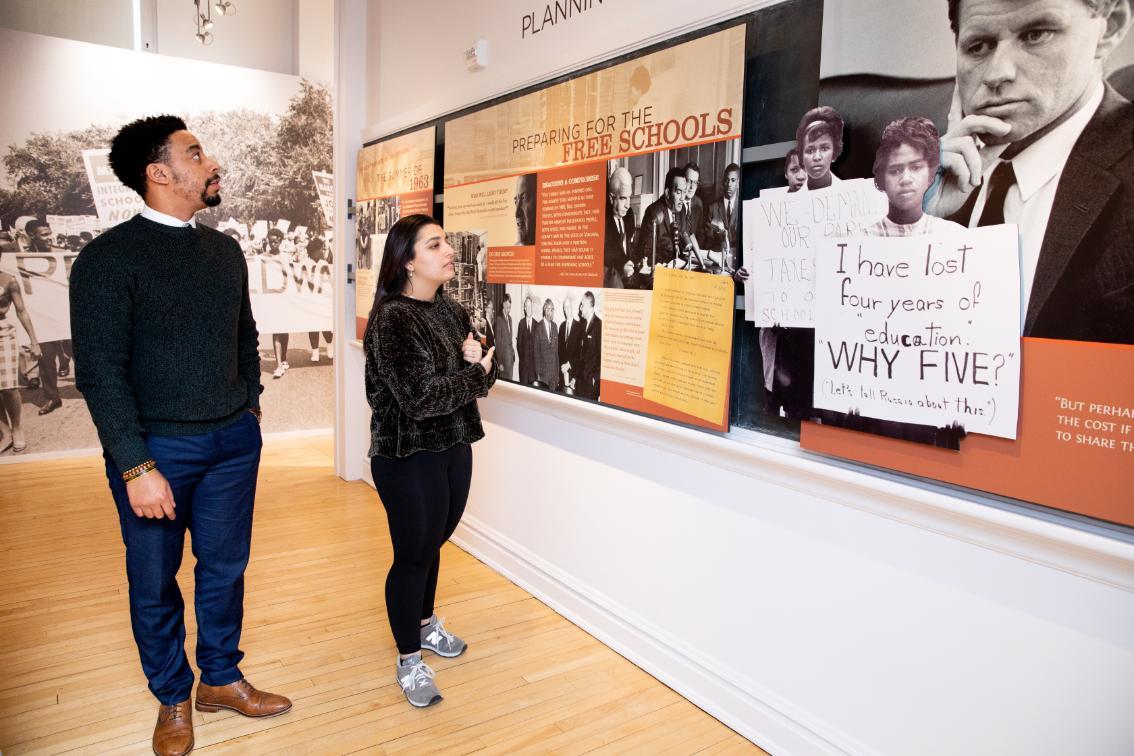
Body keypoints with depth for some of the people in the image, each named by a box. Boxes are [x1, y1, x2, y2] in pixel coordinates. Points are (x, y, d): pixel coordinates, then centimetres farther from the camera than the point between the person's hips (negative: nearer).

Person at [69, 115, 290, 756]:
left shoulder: (225, 250, 7)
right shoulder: (110, 257, -10)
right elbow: (100, 371, -14)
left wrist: (249, 405, 10)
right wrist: (136, 466, -17)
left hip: (234, 440, 5)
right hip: (157, 445, -4)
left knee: (226, 567, 15)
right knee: (155, 581, 11)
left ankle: (222, 679, 35)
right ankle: (173, 698, 31)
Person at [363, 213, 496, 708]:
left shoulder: (452, 312, 6)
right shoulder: (391, 320, -18)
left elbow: (481, 378, 7)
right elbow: (419, 397, -26)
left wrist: (479, 363, -16)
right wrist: (473, 375, -12)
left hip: (454, 447, 7)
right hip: (408, 457, -7)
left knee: (434, 543, 21)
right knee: (413, 553, 5)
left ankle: (425, 624, 43)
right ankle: (409, 659, 24)